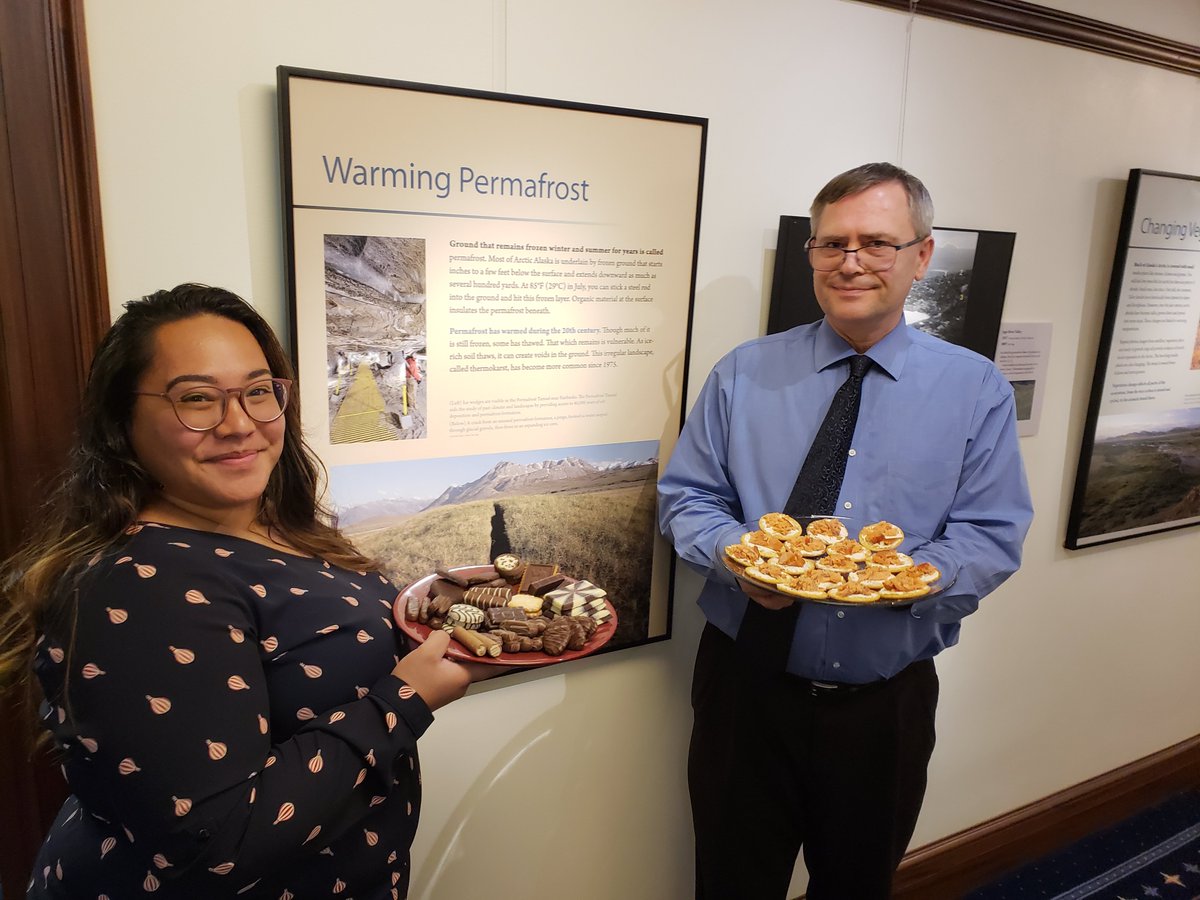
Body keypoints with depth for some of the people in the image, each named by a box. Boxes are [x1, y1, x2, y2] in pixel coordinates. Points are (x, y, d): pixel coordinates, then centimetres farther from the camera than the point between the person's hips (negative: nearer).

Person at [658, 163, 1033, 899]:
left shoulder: (976, 389, -1)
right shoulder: (744, 374, -1)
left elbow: (993, 538, -4)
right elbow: (685, 499, 0)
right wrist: (740, 555, -20)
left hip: (889, 700, 1)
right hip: (747, 684, 0)